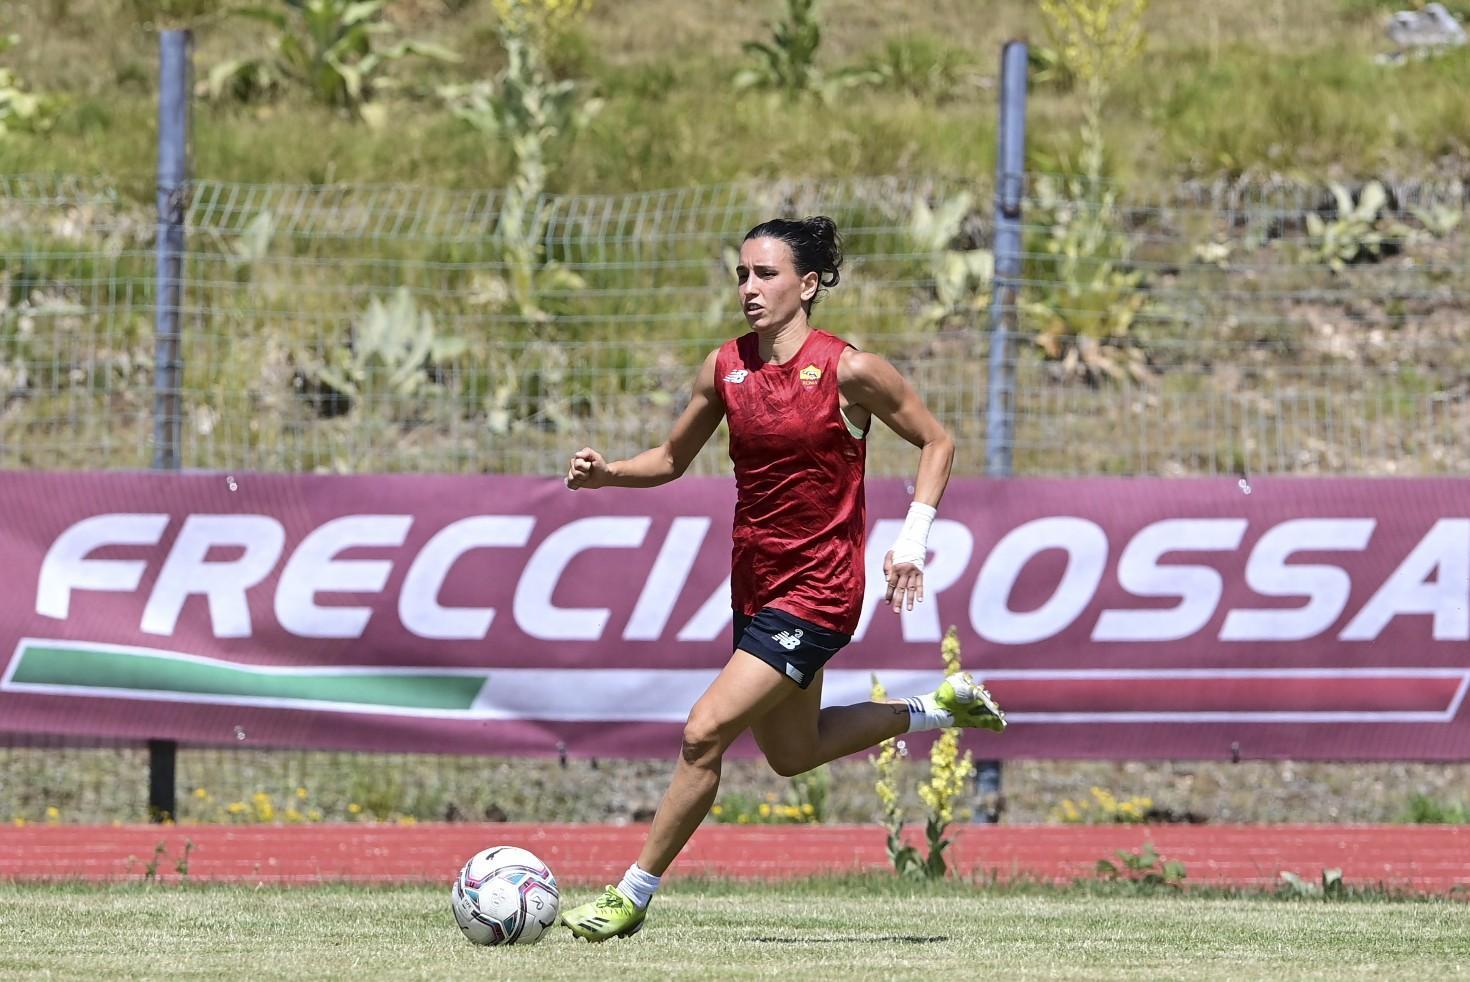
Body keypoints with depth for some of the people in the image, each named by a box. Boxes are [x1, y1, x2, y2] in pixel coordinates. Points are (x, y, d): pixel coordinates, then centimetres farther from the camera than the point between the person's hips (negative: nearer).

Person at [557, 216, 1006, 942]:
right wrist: (607, 473, -7)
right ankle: (942, 708, 41)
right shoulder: (725, 368, 1)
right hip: (756, 583, 8)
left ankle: (633, 896, -5)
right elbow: (672, 459, 12)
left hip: (818, 591, -8)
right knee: (792, 753, 21)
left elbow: (936, 443, -3)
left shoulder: (848, 371, -14)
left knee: (705, 733, -16)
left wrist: (913, 537, -13)